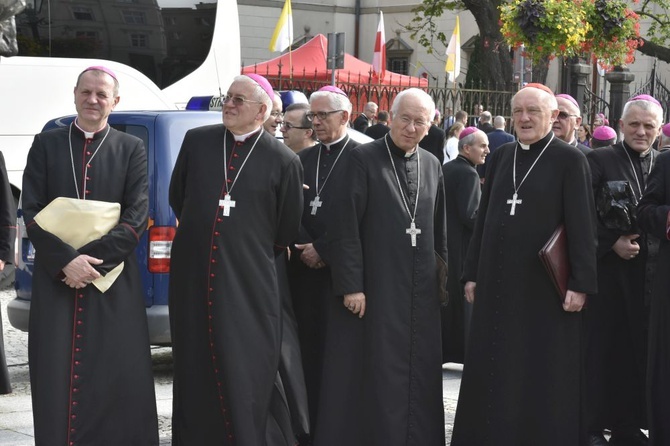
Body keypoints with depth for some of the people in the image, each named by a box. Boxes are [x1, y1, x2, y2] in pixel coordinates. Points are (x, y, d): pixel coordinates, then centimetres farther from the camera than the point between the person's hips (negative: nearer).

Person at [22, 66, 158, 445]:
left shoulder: (131, 149, 7)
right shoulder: (46, 145, 8)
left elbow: (137, 217, -2)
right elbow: (32, 211, 1)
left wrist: (93, 259, -13)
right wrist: (66, 260, -14)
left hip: (113, 280, -1)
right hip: (55, 280, 1)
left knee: (117, 381, 0)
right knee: (56, 379, 1)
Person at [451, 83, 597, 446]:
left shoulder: (570, 160, -6)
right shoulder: (500, 157, 9)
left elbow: (582, 225, -9)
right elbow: (484, 218, 12)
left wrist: (580, 283, -14)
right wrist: (472, 273, 10)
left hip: (545, 284, -5)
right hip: (498, 279, 5)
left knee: (543, 372, 3)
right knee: (492, 366, 9)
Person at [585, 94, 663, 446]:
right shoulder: (598, 161, -1)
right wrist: (612, 242, -14)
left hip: (649, 275, 3)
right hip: (608, 271, -3)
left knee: (637, 350, 7)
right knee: (602, 348, 0)